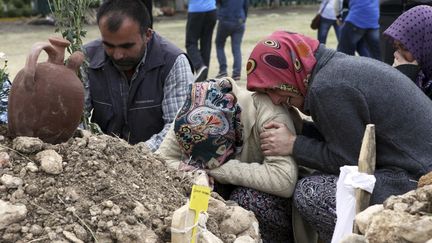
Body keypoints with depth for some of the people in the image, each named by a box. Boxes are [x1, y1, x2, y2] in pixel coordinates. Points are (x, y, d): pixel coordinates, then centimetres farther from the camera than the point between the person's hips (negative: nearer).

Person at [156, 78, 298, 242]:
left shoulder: (268, 113, -35)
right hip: (236, 187, 4)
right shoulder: (194, 115, -21)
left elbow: (284, 180, -43)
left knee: (246, 199, -33)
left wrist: (220, 168, -38)